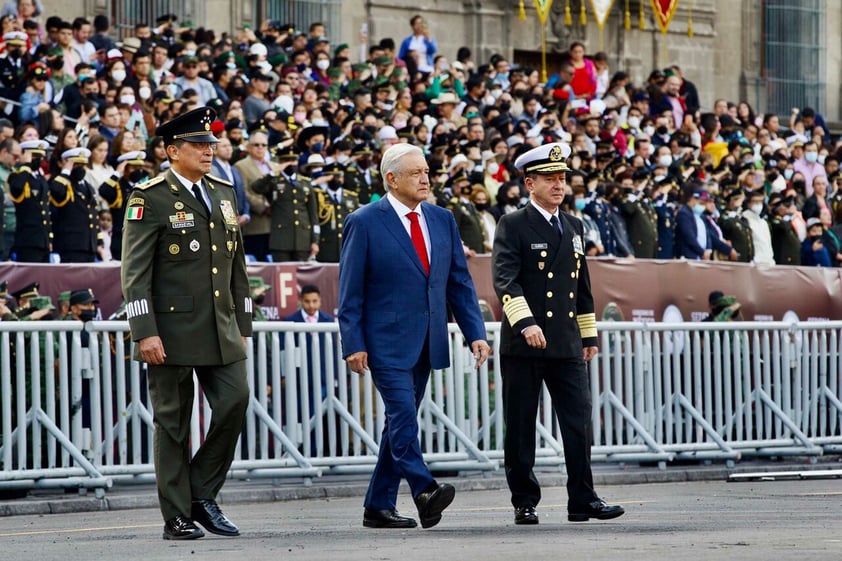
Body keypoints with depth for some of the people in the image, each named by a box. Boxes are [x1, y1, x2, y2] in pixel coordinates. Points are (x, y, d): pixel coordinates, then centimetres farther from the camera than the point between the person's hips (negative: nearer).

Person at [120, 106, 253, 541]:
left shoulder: (223, 194, 15)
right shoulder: (149, 199, -5)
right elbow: (134, 271, -10)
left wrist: (242, 325, 15)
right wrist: (145, 332, -17)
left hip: (220, 330, 6)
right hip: (171, 330, -6)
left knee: (234, 402, -7)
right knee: (173, 423, 1)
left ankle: (202, 494, 10)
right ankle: (177, 517, 8)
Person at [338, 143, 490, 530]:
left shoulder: (442, 221, 11)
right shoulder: (365, 223, -4)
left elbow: (460, 283, 13)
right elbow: (350, 291, -5)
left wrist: (475, 333, 3)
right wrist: (353, 343, -11)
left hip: (426, 344, 6)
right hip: (386, 342, -6)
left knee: (400, 423, 8)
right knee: (403, 415, -18)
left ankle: (379, 506, 13)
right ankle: (425, 491, -26)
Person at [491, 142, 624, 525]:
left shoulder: (573, 227, 16)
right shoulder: (513, 226, -4)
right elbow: (504, 280, -17)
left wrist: (589, 335, 22)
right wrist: (525, 323, -29)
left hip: (567, 346, 5)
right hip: (523, 347, -5)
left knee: (580, 423, -3)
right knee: (520, 429, 1)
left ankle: (583, 501, 1)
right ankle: (524, 504, 9)